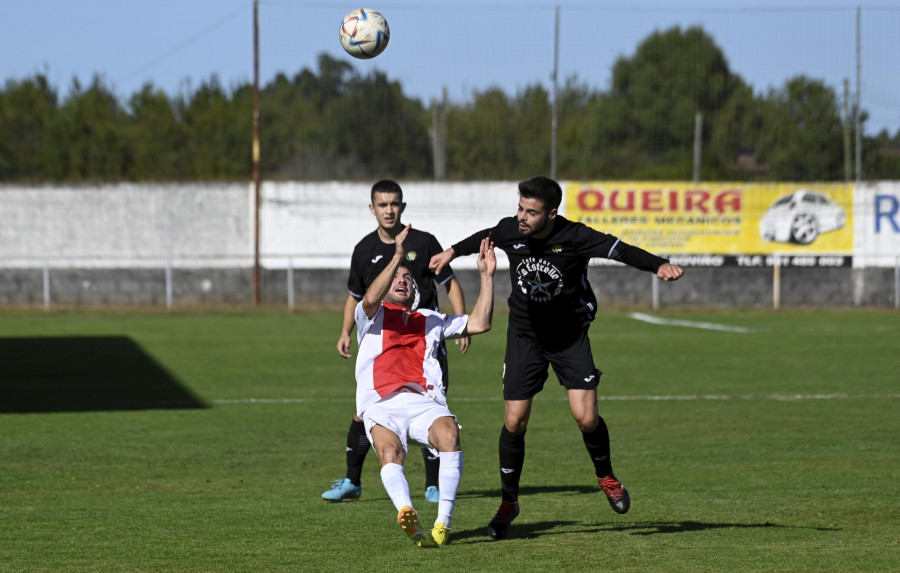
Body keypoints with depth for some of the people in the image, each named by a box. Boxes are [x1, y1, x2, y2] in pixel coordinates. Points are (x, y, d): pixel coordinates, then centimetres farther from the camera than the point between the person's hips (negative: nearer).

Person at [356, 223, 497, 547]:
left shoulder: (430, 320, 32)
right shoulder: (373, 315, 23)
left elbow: (480, 324, 24)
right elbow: (371, 299, -3)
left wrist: (487, 276, 18)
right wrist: (397, 257, -10)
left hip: (425, 403, 2)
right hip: (381, 407, -2)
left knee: (449, 434, -32)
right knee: (390, 452, -34)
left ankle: (442, 524, -34)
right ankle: (410, 520, -58)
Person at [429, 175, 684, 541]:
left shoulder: (575, 237, -24)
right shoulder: (509, 231, -14)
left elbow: (620, 251, -28)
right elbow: (483, 238, 9)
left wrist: (658, 265, -45)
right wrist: (452, 252, 25)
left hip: (570, 334, -2)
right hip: (525, 334, 2)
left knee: (586, 418, -14)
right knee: (515, 421, -3)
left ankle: (605, 476, 18)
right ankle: (508, 503, 14)